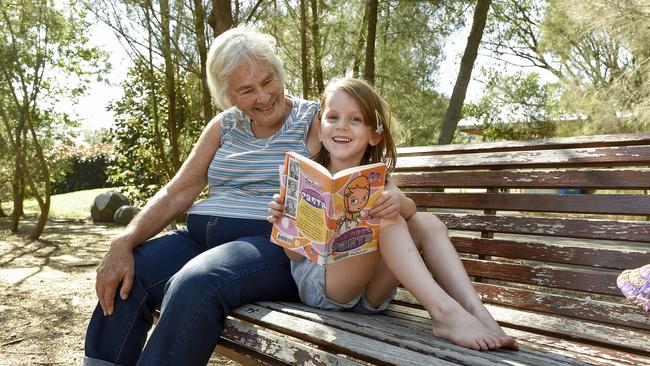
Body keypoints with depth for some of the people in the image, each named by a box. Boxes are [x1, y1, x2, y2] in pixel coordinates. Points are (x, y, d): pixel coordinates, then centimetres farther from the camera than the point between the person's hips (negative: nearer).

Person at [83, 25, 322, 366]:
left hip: (276, 246, -5)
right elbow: (177, 192, 8)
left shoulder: (314, 120, 1)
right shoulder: (224, 125, 13)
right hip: (201, 236, 5)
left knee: (195, 285, -33)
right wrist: (124, 243, -6)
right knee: (123, 281, -18)